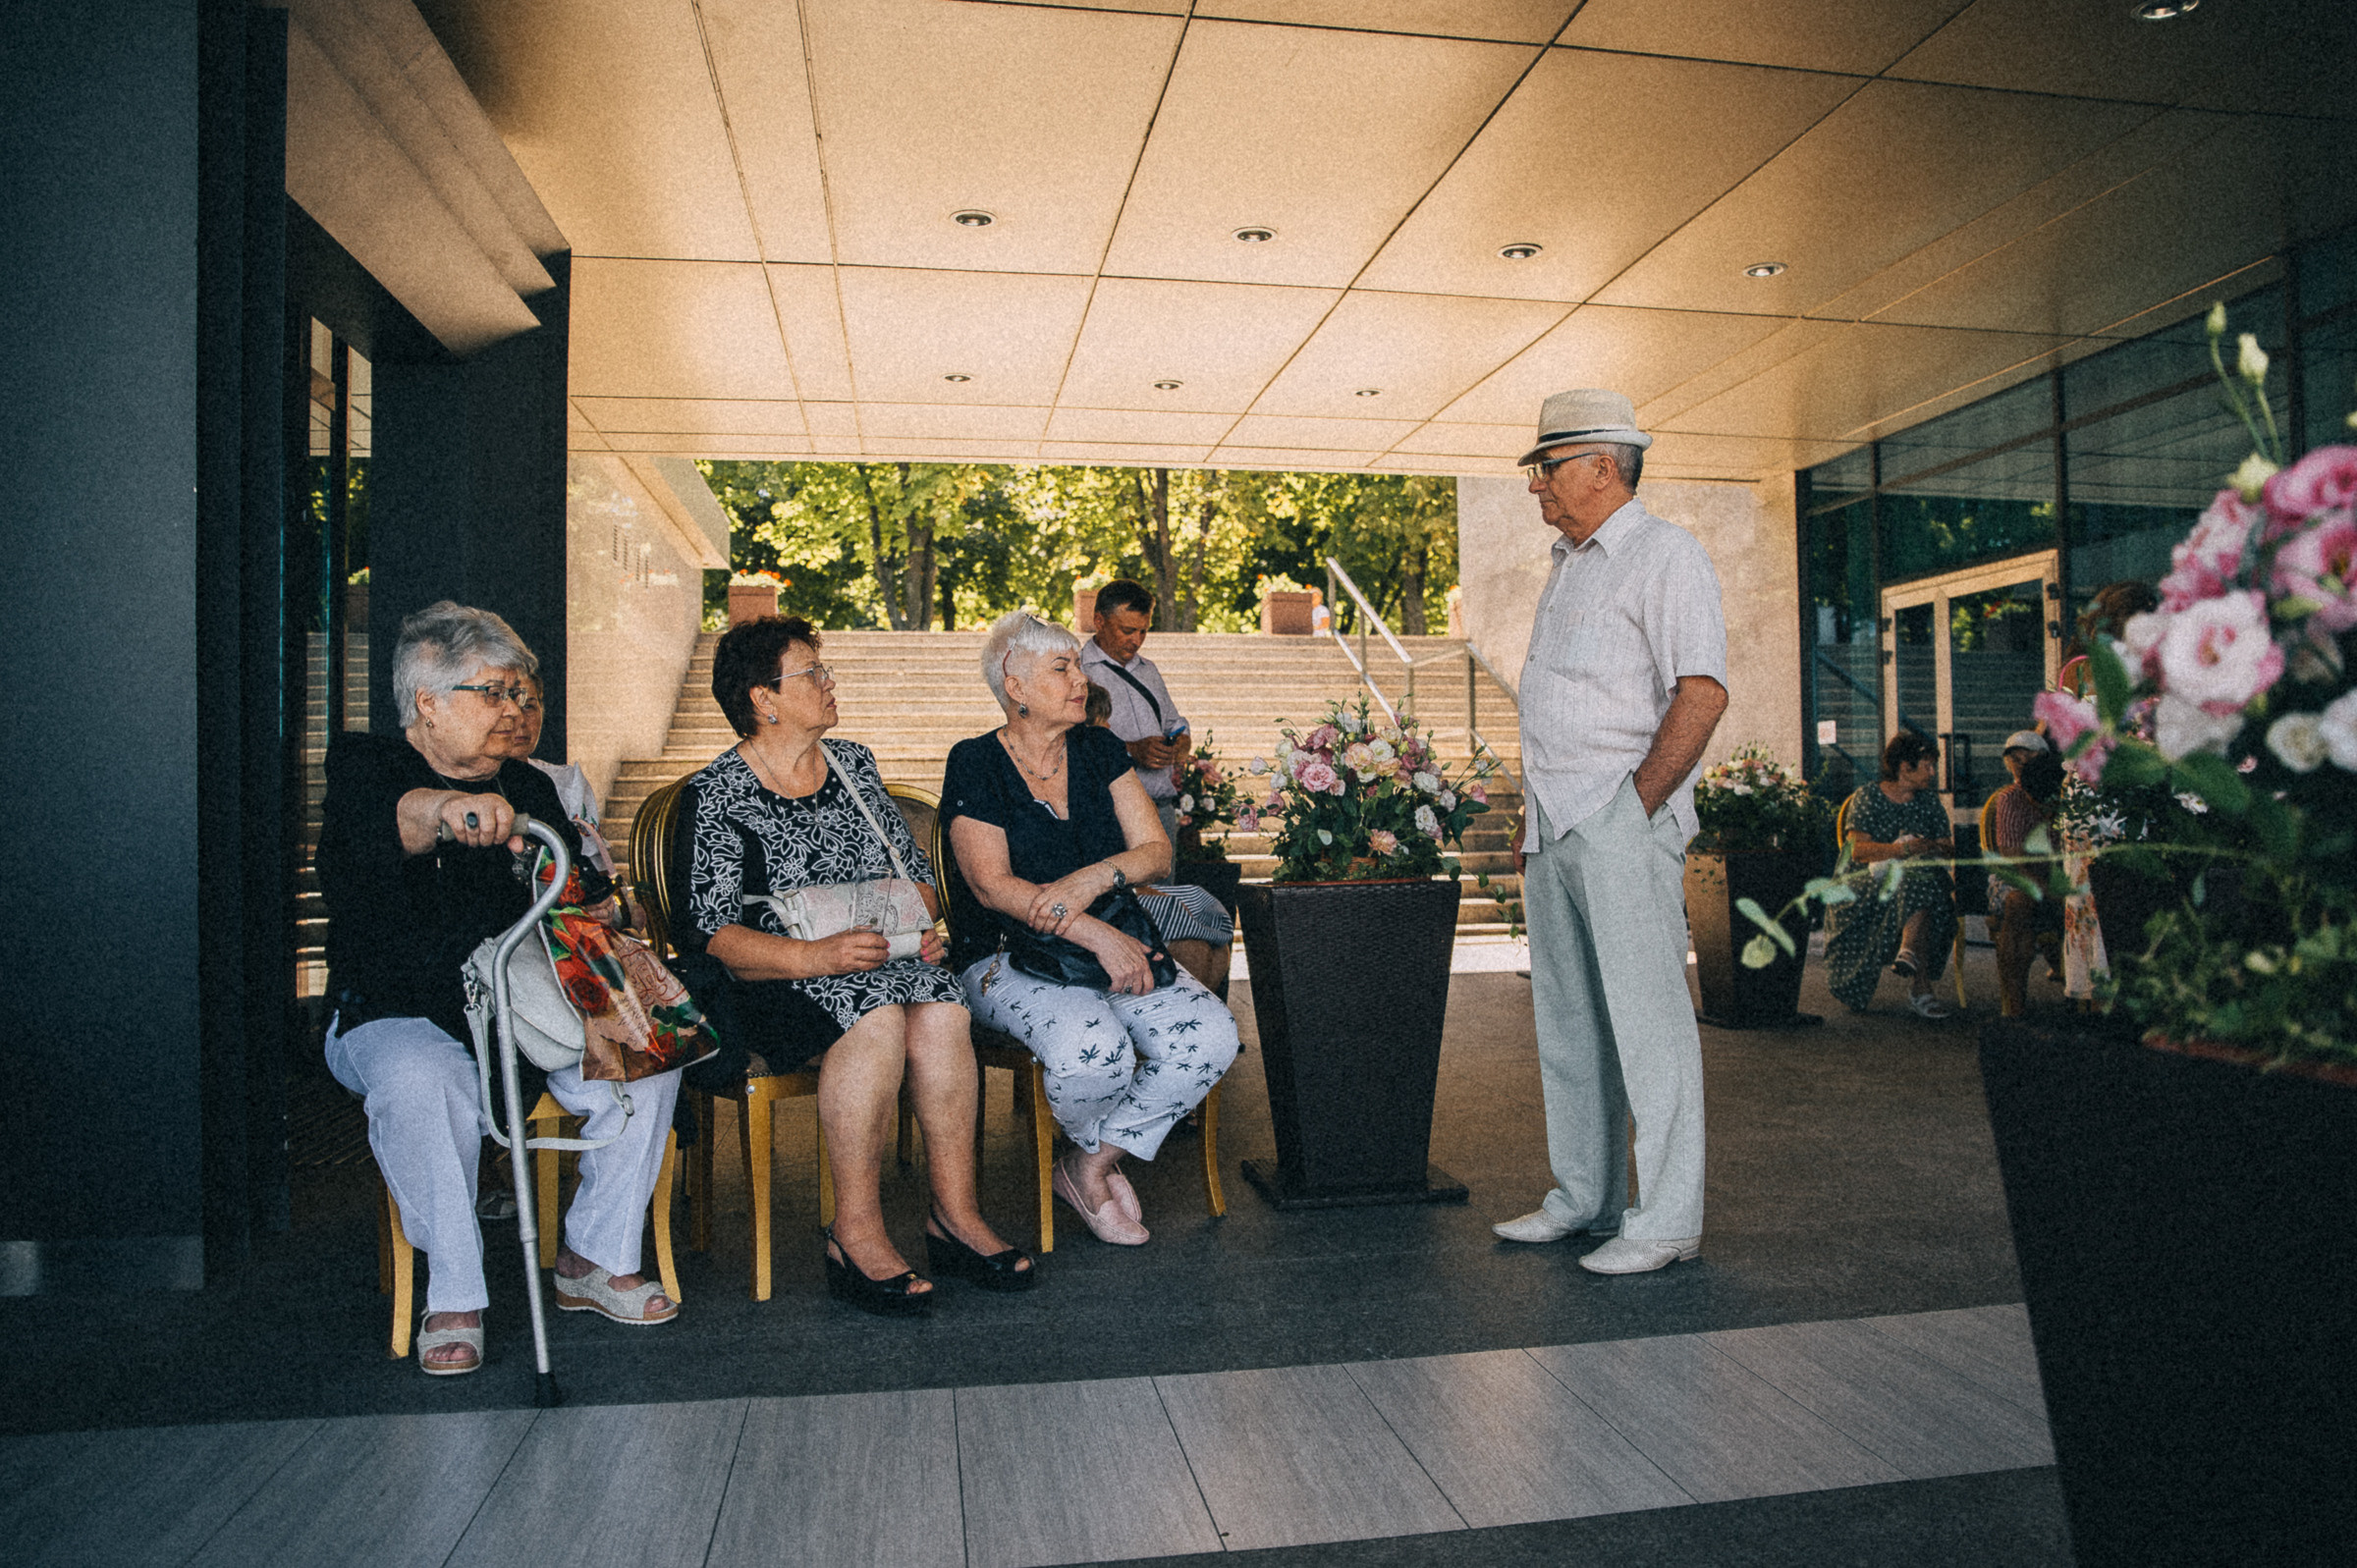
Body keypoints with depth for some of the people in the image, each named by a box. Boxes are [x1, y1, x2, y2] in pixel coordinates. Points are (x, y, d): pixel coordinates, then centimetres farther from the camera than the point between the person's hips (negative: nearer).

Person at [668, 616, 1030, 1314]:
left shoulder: (854, 765, 15)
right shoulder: (715, 796, -4)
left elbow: (916, 870, 19)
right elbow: (714, 935, -13)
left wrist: (925, 924, -4)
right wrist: (818, 956, -28)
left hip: (884, 958, 5)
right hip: (768, 982, -4)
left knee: (939, 1013, -28)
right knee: (876, 1016, -34)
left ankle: (955, 1213, -20)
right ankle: (855, 1233, -26)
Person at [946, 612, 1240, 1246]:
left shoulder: (1100, 750, 11)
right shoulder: (975, 764, -3)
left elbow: (1156, 850, 4)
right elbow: (993, 885, -14)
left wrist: (1093, 879, -19)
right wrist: (1098, 935, -25)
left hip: (1115, 944, 5)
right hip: (1006, 955, -5)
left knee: (1211, 1036, -21)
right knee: (1094, 1046, -35)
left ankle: (1091, 1165, -2)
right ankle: (1097, 1158, 2)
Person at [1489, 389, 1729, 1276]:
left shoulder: (1663, 556, -6)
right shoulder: (1569, 565, 21)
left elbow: (1701, 694, -16)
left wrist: (1633, 806, -17)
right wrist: (1534, 816, 17)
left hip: (1622, 827, -9)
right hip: (1555, 832, 9)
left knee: (1646, 1020, -4)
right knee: (1567, 1023, 12)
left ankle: (1666, 1220, 4)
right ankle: (1584, 1198, 22)